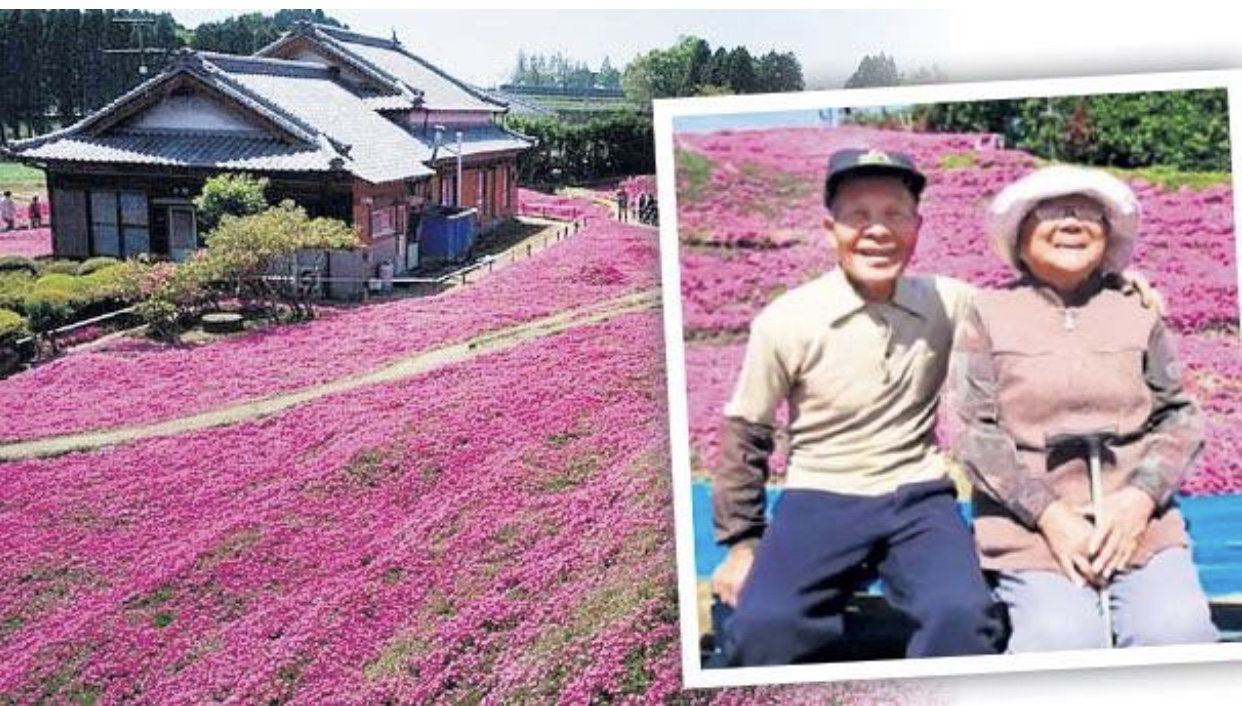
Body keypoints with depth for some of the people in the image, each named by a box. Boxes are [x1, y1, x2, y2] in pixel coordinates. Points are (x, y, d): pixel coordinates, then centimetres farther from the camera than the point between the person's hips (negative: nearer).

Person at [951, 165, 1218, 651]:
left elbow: (1178, 416, 10)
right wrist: (1050, 515, -12)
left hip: (1137, 522, 2)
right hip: (1031, 525, -2)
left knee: (1180, 636, -22)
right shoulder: (991, 315, 7)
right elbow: (976, 430, -1)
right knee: (1067, 643, -24)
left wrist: (1139, 500, -9)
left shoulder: (1140, 314, 14)